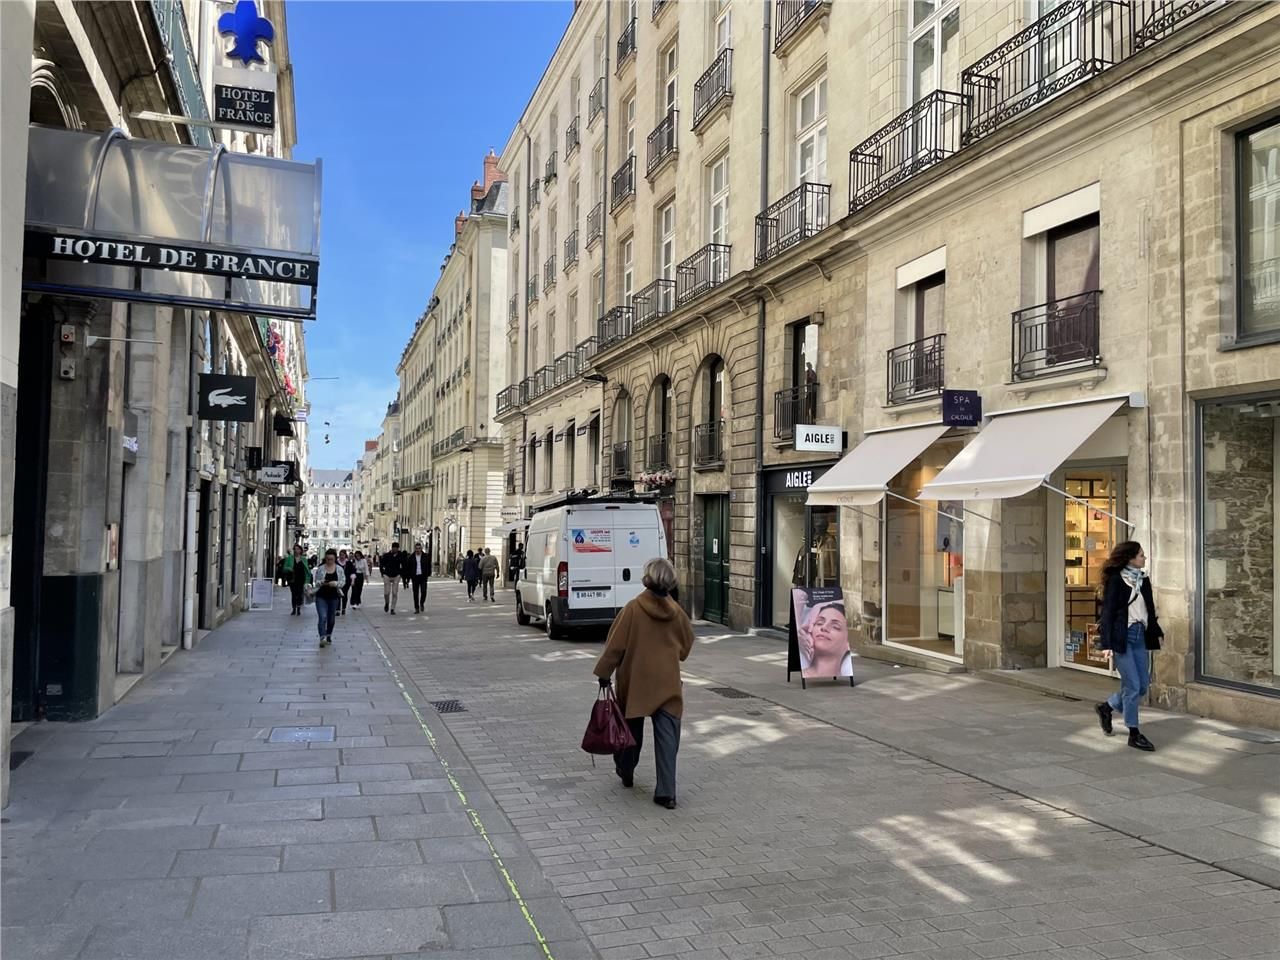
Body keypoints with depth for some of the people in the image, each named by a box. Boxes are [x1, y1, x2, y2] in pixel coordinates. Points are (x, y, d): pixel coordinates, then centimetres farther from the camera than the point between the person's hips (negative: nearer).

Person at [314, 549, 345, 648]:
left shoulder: (339, 569, 1)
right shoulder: (320, 568, -1)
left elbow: (343, 582, 1)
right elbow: (316, 581, 2)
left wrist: (336, 583, -19)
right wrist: (321, 583, -21)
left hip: (334, 597, 2)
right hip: (321, 597, -2)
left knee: (331, 618, 13)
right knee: (322, 617, -16)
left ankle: (329, 636, 32)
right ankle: (322, 637, -19)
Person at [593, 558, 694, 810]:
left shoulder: (633, 609, -14)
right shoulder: (676, 611, -3)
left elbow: (615, 645, -10)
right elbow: (686, 645, 11)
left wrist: (604, 673, 0)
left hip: (635, 681, -1)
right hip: (668, 684, 1)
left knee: (632, 729, 20)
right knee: (667, 737, 2)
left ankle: (626, 772, 39)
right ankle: (666, 792, -2)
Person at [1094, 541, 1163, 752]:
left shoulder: (1144, 580, 10)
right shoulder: (1116, 580, -9)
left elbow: (1150, 610, 19)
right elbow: (1108, 611, -11)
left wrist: (1157, 633, 15)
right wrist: (1107, 644, -15)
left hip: (1140, 636, 7)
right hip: (1122, 637, -7)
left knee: (1142, 687, 9)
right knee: (1133, 686, -4)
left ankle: (1106, 707, 32)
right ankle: (1134, 734, 8)